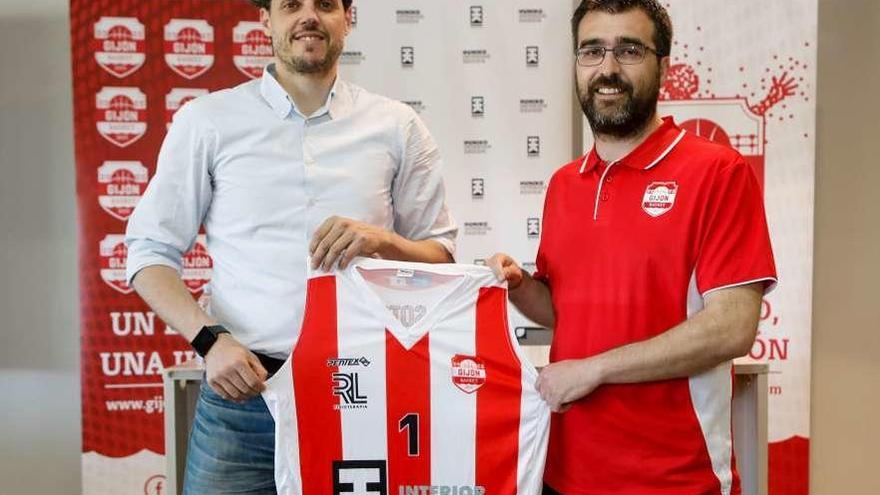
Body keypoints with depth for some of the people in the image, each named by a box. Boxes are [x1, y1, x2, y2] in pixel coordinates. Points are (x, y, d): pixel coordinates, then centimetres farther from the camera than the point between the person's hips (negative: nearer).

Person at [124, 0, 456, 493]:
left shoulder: (396, 126, 5)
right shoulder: (207, 120, 3)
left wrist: (382, 241, -13)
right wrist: (210, 339, -11)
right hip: (242, 388, 0)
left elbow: (441, 257, 8)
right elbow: (151, 251, 4)